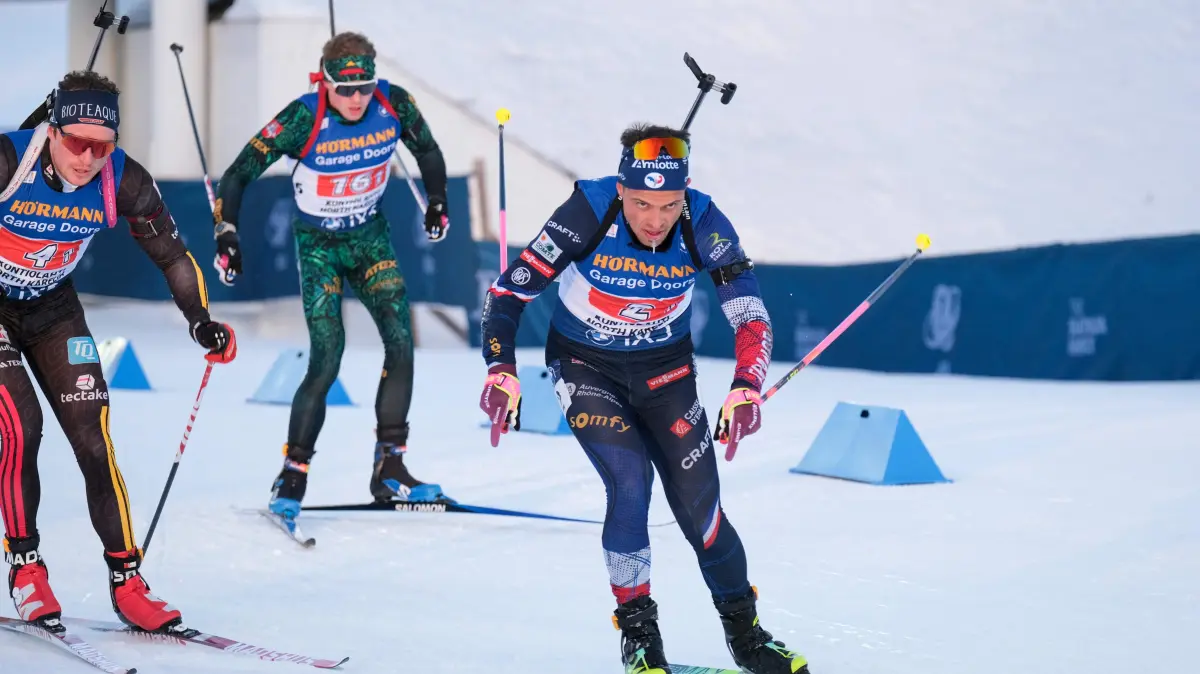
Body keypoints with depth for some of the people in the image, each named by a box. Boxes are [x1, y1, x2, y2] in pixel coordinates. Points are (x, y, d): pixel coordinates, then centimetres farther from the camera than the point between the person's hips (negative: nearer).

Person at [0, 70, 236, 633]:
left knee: (93, 438, -6)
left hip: (52, 308, 3)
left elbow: (172, 254, -4)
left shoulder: (124, 183, -19)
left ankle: (126, 580, 1)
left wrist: (202, 323, -11)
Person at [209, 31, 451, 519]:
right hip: (318, 245, -4)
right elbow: (237, 176, -19)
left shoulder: (395, 106, -15)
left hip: (371, 237, 4)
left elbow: (428, 150, 8)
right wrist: (226, 235, -28)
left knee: (401, 343, -11)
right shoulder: (302, 119, -25)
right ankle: (292, 478, -1)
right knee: (327, 360, -14)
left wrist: (437, 200, 1)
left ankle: (389, 470, -3)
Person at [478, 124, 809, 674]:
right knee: (630, 482, -21)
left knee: (698, 503, -6)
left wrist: (745, 389, -30)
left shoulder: (703, 224, -22)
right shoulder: (587, 215, -27)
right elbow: (509, 291, -20)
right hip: (584, 365, -1)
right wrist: (501, 371, -31)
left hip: (665, 368, 2)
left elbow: (751, 316, -16)